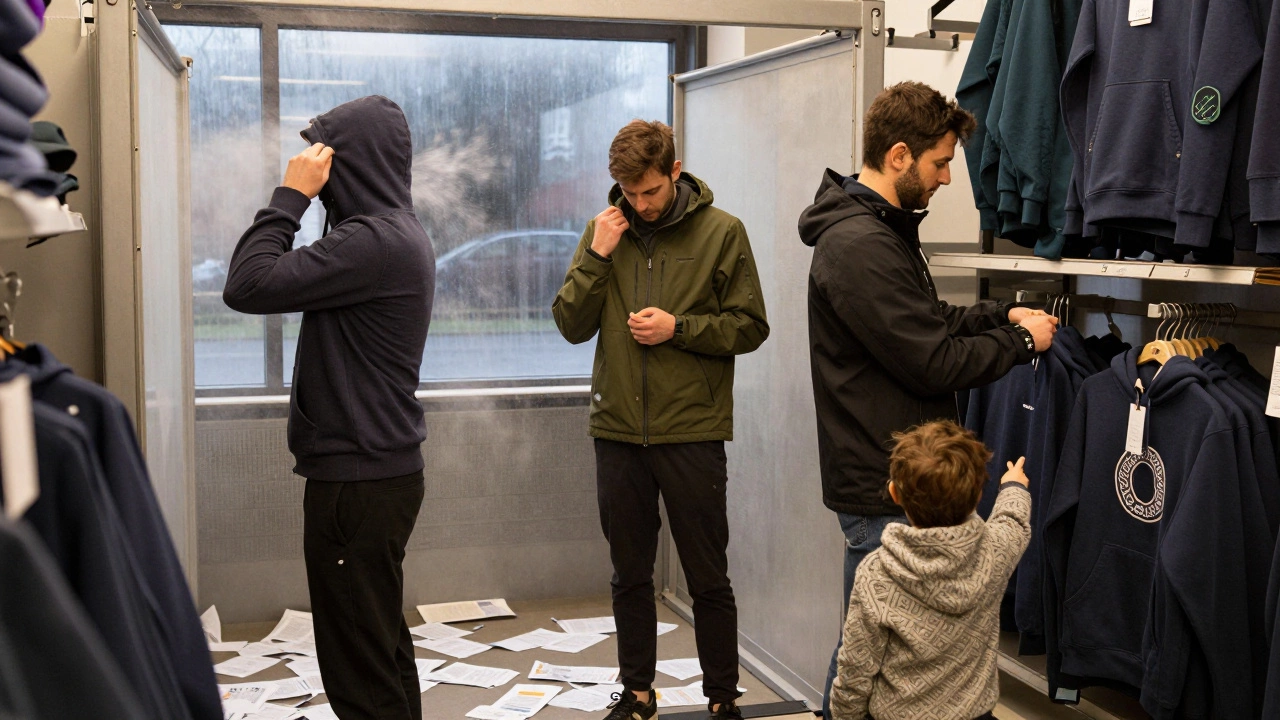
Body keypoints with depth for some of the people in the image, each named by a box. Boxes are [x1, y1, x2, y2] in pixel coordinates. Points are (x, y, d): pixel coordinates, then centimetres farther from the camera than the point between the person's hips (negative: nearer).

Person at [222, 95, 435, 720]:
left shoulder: (375, 241, -20)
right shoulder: (398, 234, 14)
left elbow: (248, 285, -22)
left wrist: (290, 195, -14)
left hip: (359, 482, -11)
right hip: (381, 467, 11)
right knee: (385, 650, 20)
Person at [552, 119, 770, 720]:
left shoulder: (721, 232, -3)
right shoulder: (605, 230, 5)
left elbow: (751, 327, -2)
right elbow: (571, 326, 3)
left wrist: (679, 327, -15)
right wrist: (596, 258, -9)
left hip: (692, 432, -3)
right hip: (618, 430, 3)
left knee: (709, 580, 5)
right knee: (630, 575, 14)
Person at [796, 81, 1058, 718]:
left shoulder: (881, 229, 13)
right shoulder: (859, 247, -21)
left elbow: (923, 325, 23)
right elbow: (933, 364, -21)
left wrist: (1001, 316, 10)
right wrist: (1021, 342, -7)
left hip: (896, 473, 10)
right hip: (881, 486, -10)